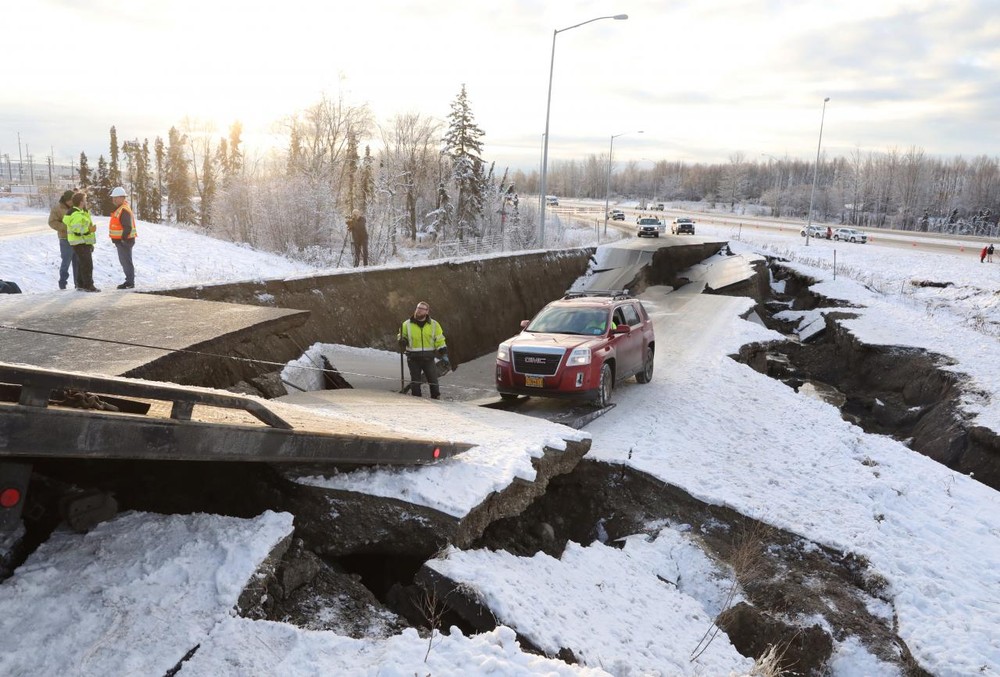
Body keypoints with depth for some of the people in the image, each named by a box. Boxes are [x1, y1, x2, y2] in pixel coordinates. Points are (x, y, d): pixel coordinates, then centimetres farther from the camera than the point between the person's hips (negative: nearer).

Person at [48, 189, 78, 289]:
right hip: (66, 239, -5)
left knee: (77, 262, 7)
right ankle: (62, 283, 8)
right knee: (66, 261, -3)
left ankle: (78, 282, 13)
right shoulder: (57, 209, -4)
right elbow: (52, 222, -8)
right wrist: (65, 227, -19)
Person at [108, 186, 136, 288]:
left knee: (126, 262, -6)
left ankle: (130, 282, -1)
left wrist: (123, 239, -26)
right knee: (124, 261, 15)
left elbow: (128, 227, -24)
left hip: (124, 241, -11)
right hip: (121, 241, 11)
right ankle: (129, 281, 22)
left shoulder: (124, 210, -18)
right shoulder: (119, 209, 16)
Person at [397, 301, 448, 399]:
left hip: (428, 358, 0)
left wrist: (444, 356, -1)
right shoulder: (407, 324, 2)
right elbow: (401, 336, 14)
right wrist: (402, 341, -11)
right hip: (413, 359, 0)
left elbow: (440, 341, 5)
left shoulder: (434, 325, 3)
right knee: (415, 381, 7)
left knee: (433, 381, 1)